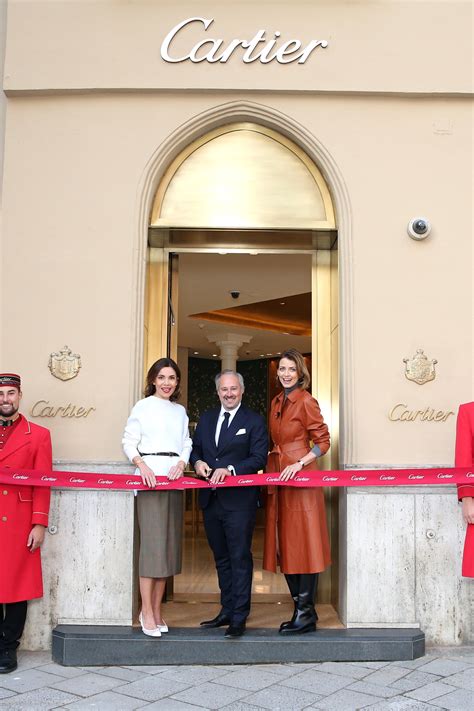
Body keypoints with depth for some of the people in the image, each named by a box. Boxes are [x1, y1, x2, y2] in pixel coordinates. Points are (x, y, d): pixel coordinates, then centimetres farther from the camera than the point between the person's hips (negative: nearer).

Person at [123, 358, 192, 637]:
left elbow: (187, 443, 15)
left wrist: (182, 462, -5)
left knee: (169, 541, 4)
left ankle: (157, 610, 12)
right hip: (149, 475, -5)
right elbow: (129, 442, -1)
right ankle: (147, 612, -3)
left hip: (174, 477, 5)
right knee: (152, 541, -9)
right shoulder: (143, 407, 4)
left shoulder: (180, 411, 18)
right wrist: (142, 465, -16)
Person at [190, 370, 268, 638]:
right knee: (222, 558, 15)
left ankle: (239, 618, 3)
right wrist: (197, 462, -4)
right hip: (211, 499, 6)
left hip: (239, 500, -6)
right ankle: (227, 611, 26)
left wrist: (230, 470, -21)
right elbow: (195, 448, 19)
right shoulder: (206, 419, 14)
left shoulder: (254, 421, -2)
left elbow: (259, 458, -10)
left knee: (240, 558, -3)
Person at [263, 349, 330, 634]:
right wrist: (273, 465, 10)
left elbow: (323, 441, -10)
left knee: (303, 543, -3)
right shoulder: (276, 402, 14)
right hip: (279, 479, 8)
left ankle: (305, 614, 4)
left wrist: (299, 464, -18)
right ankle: (302, 608, 20)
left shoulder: (306, 401, -9)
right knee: (286, 544, 10)